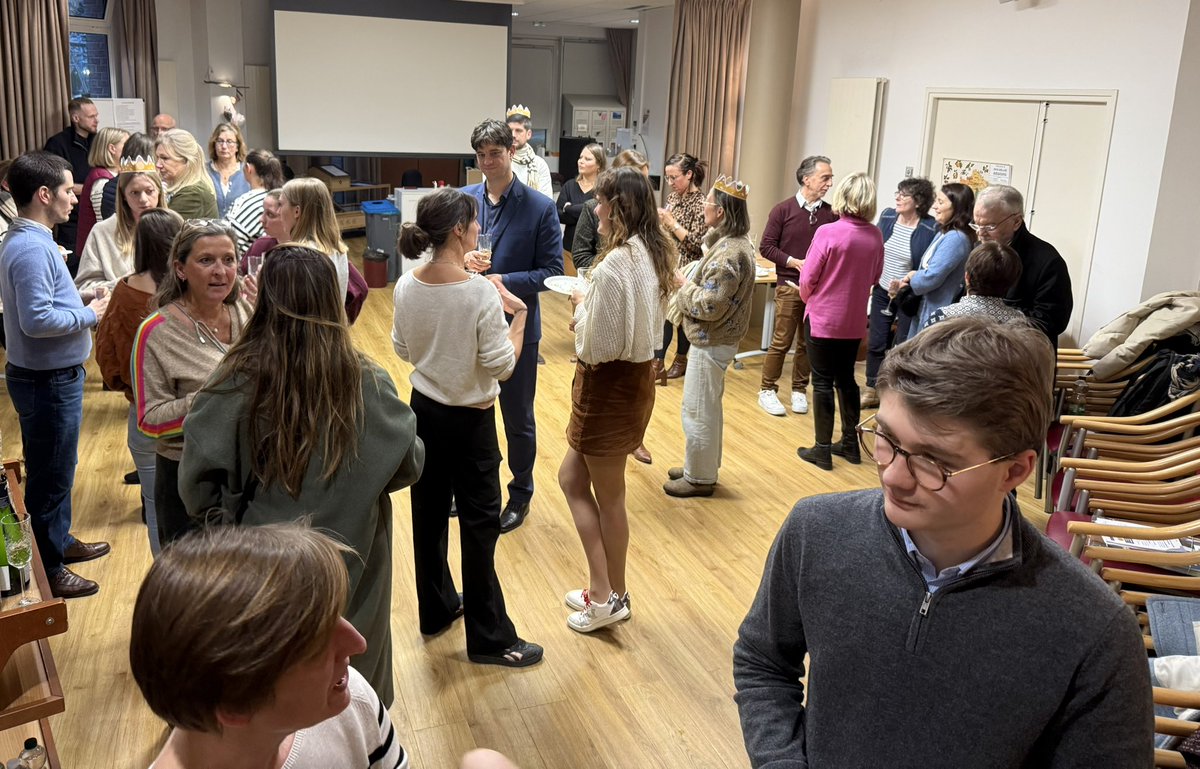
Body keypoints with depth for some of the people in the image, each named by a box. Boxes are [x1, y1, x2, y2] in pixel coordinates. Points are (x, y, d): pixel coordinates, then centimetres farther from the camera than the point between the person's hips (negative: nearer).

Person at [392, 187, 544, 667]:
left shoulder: (406, 286, -5)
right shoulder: (481, 292, -23)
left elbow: (403, 350, 8)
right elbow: (502, 366, -19)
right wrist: (519, 313, -7)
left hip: (423, 411, 6)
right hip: (469, 420, -6)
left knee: (429, 513, 19)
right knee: (479, 524, 4)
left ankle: (436, 609, 37)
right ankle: (489, 638, 16)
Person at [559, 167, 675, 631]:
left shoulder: (613, 266, -24)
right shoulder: (656, 254, 5)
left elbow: (597, 347, -22)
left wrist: (581, 306, -6)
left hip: (610, 384, -9)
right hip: (637, 375, 9)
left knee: (607, 495, 6)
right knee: (572, 479, 19)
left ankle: (604, 596, 22)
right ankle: (610, 593, 28)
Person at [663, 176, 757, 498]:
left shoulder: (729, 252, -25)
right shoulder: (735, 243, 8)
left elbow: (710, 305, -27)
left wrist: (684, 287, -12)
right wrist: (690, 284, 6)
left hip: (712, 342, -10)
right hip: (717, 338, 10)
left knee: (698, 410, 1)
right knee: (708, 407, 21)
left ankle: (699, 478, 14)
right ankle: (704, 466, 34)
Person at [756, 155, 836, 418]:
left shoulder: (831, 214, 3)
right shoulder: (783, 210, -2)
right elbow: (767, 246, -2)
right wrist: (795, 262, -13)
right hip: (790, 286, -2)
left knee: (808, 343, 8)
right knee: (781, 341, 0)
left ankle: (799, 391, 22)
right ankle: (767, 391, 12)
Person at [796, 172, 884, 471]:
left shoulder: (828, 233, -19)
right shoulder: (875, 236, -4)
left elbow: (807, 279, -13)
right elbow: (875, 278, 9)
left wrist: (807, 299, 6)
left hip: (823, 319, -5)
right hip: (854, 322, 5)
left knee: (823, 382, 5)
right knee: (846, 379, 18)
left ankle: (822, 449, 10)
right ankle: (850, 444, 27)